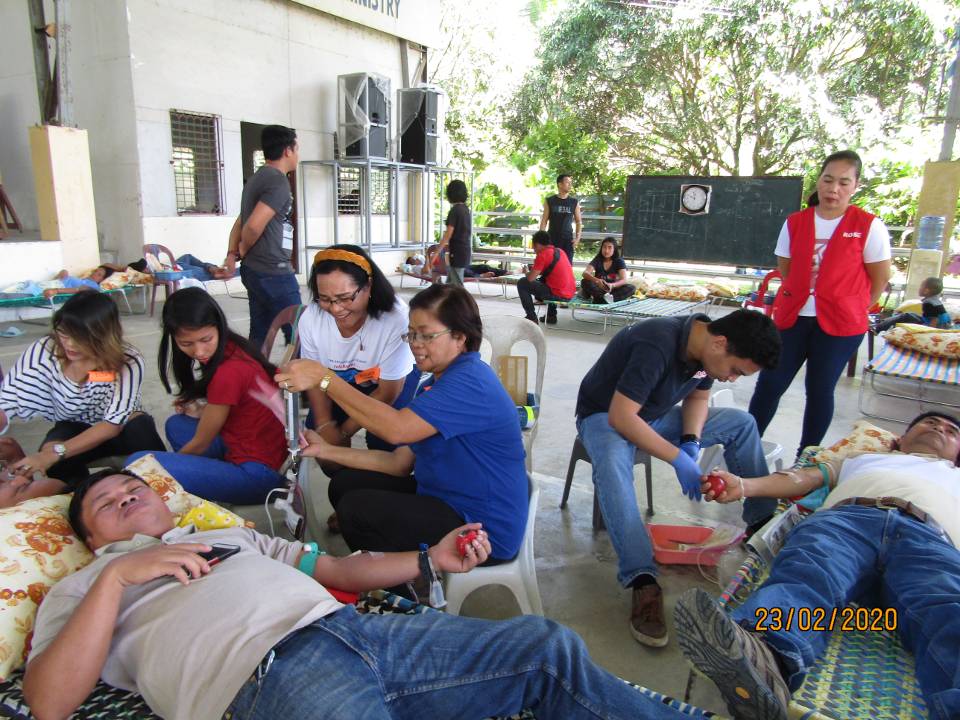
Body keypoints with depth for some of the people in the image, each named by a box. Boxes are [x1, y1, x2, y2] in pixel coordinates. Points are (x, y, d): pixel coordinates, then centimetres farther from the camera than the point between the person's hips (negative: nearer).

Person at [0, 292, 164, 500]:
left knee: (141, 426, -34)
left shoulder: (128, 362, -26)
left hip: (120, 431, -1)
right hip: (72, 430, 2)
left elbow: (113, 424, -29)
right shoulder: (43, 351, -21)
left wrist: (54, 453, -39)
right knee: (55, 464, -31)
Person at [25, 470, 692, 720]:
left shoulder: (231, 534, 33)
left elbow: (338, 567, 29)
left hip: (352, 625, 6)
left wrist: (430, 558, 17)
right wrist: (118, 575, -3)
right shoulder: (81, 589, 23)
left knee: (550, 648, -3)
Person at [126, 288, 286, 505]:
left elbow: (200, 444, -6)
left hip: (257, 474, -10)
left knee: (138, 463, -18)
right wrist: (199, 409, 3)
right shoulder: (231, 349, 5)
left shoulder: (228, 373, -22)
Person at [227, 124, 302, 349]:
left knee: (259, 334, 12)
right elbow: (254, 226, -23)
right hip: (274, 273, -9)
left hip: (254, 270, 9)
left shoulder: (258, 178, 17)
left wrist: (232, 253, 9)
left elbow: (241, 221, 19)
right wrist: (242, 252, -5)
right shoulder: (278, 181, -14)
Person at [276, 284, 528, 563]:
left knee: (355, 509, -11)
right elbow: (400, 463, 6)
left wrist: (323, 377, -29)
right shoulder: (444, 383, 11)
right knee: (344, 484, 8)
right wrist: (325, 450, -2)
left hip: (484, 528, -10)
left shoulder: (470, 381, -22)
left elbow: (396, 428, -34)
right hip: (445, 497, 10)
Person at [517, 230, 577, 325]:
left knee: (522, 284, 1)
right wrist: (535, 270, 24)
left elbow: (530, 279, -13)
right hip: (570, 293, 9)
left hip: (558, 295, -8)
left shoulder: (543, 254, -11)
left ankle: (532, 318, 4)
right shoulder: (559, 251, 13)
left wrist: (528, 273, 9)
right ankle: (551, 316, 34)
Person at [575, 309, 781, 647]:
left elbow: (698, 397, 7)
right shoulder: (657, 346, -34)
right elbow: (620, 417, -34)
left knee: (741, 423, -1)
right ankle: (642, 580, -41)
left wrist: (691, 440, -12)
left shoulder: (705, 345, -10)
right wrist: (679, 459, -32)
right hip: (604, 416, -7)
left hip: (656, 415, 8)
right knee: (612, 461, -41)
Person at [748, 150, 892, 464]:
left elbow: (880, 280, 2)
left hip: (839, 324, -2)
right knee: (769, 383, 0)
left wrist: (849, 309, 5)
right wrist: (803, 299, 4)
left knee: (819, 390, 6)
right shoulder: (795, 223, 4)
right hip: (793, 318, 3)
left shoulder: (869, 226, -5)